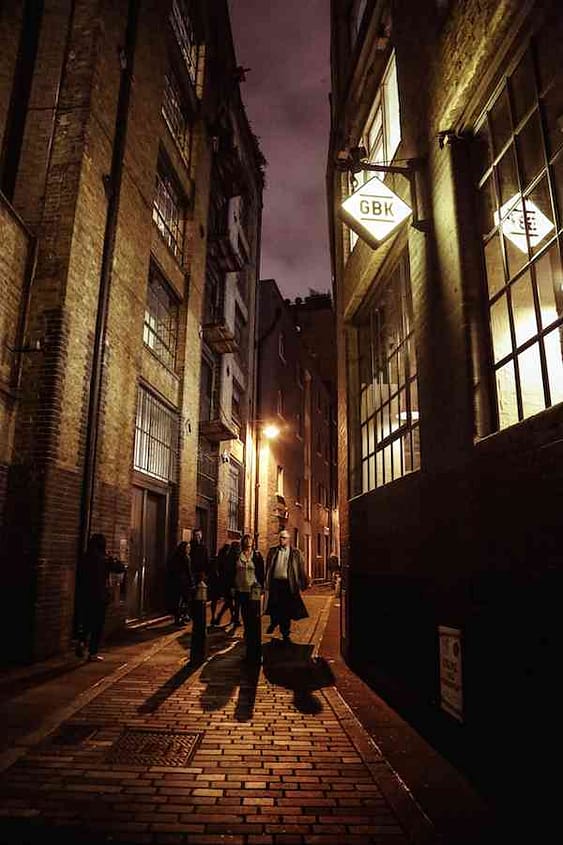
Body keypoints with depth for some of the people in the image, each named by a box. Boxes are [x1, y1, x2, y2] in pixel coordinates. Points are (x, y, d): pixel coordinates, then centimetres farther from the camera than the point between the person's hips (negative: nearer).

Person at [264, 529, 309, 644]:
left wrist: (305, 583, -1)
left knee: (287, 609, 5)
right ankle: (273, 623, 35)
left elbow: (301, 568, 1)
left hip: (288, 584, -1)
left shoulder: (295, 553, 2)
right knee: (274, 608, 6)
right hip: (275, 582, 1)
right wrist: (266, 582, 2)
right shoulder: (273, 551, 7)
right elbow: (268, 567, 6)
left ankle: (286, 634, 18)